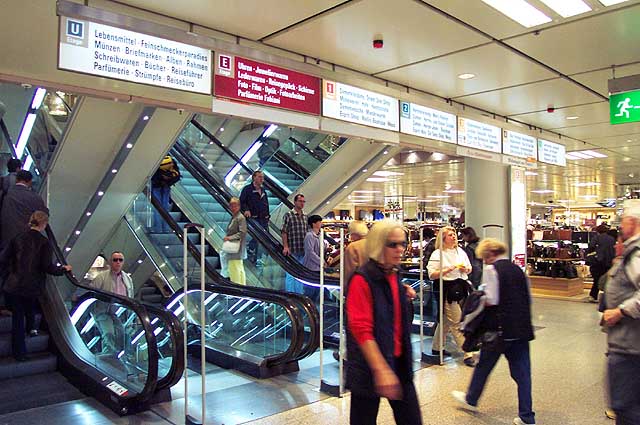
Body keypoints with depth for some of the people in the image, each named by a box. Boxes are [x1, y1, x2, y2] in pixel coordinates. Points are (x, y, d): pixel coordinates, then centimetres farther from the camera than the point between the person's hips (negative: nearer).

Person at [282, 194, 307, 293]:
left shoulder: (305, 216, 12)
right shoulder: (288, 215, -3)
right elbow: (284, 232, -6)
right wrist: (285, 247, -14)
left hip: (303, 251, 5)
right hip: (292, 250, -5)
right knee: (291, 274, 0)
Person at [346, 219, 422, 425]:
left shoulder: (394, 276, 7)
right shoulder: (362, 279, -17)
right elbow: (361, 330, -22)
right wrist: (382, 369, -27)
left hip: (398, 361, 7)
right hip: (370, 365, -7)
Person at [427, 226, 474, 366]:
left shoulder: (460, 251, 12)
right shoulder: (437, 254, -8)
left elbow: (469, 269, 20)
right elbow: (432, 275, -13)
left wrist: (465, 269, -3)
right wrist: (449, 269, -20)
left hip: (461, 288, 7)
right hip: (448, 290, -7)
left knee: (446, 320, 17)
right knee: (456, 323, -5)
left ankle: (437, 348, 29)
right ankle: (467, 354, 0)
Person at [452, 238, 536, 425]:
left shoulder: (492, 269, -10)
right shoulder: (517, 269, 11)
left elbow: (491, 300, -17)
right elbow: (528, 298, 15)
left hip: (500, 327, -6)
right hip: (522, 328, 6)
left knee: (484, 365, 13)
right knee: (522, 371, 9)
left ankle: (471, 399, 31)